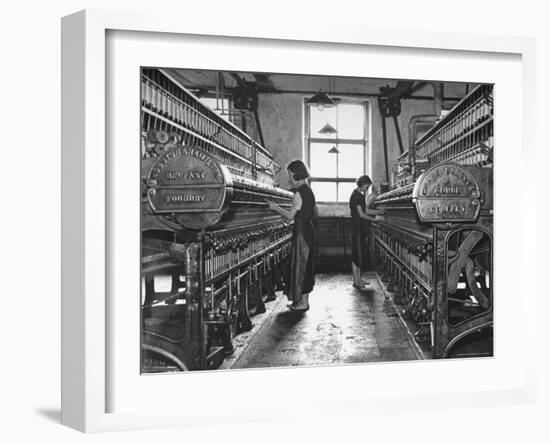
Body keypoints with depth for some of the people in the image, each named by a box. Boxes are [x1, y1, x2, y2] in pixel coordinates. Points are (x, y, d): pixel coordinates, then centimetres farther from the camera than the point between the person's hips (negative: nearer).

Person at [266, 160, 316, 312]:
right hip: (308, 229, 9)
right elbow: (314, 212, 19)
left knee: (300, 263, -3)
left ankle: (303, 302, 2)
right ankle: (303, 299, 20)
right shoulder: (309, 190, 11)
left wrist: (276, 208, -6)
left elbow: (290, 215, -16)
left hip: (301, 231, -9)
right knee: (305, 263, 13)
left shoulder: (299, 193, -17)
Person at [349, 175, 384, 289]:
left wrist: (379, 211, 11)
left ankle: (358, 279, 18)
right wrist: (374, 219, -12)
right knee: (357, 255, -6)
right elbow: (361, 214, -17)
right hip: (357, 226, -10)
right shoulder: (355, 196, -15)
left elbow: (366, 210, 18)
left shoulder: (360, 195, 14)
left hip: (360, 227, 10)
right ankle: (356, 281, -2)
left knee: (360, 254, 12)